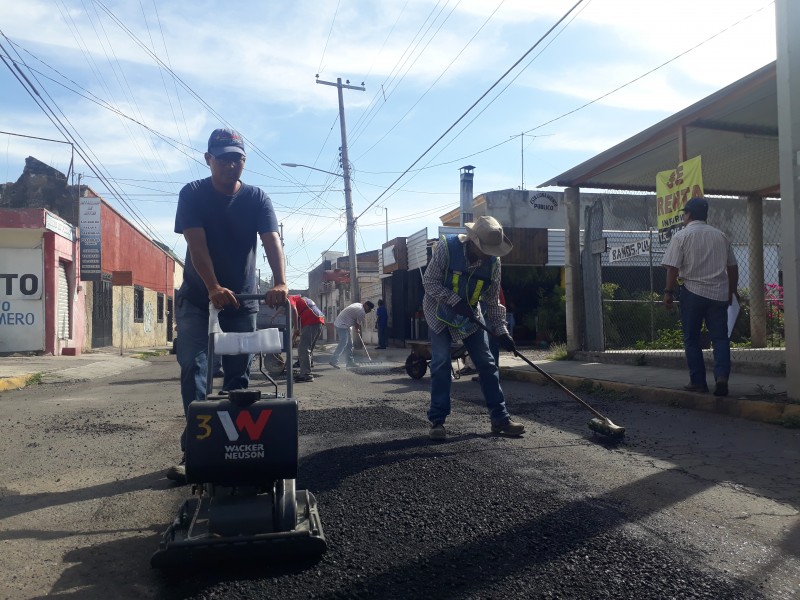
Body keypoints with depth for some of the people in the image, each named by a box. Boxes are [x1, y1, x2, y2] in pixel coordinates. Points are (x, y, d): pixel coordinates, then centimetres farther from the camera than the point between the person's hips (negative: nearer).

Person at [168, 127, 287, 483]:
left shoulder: (257, 199, -5)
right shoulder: (192, 195, -9)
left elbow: (272, 241, -20)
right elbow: (197, 244, -21)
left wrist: (280, 283, -38)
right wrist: (213, 288, -36)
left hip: (243, 298, 2)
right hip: (198, 297, -1)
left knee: (238, 373, 6)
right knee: (193, 368, -8)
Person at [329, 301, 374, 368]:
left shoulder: (358, 304, 13)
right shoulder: (362, 312, -15)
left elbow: (343, 309, 20)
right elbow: (357, 324, -5)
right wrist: (358, 330, 17)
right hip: (342, 325, -11)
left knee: (349, 344, 11)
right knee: (343, 343, -15)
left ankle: (350, 362, 14)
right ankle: (333, 361, -17)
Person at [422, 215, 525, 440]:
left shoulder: (493, 261, -12)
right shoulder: (446, 247, -24)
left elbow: (493, 300, -3)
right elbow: (429, 282, -20)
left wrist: (502, 331, -9)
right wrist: (455, 301, -30)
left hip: (470, 316, 4)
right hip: (440, 313, -3)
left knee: (487, 364, 2)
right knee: (441, 364, -10)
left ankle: (500, 418, 11)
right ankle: (437, 421, 1)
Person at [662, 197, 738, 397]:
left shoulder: (681, 236, -3)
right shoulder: (720, 235, 11)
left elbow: (673, 268, -10)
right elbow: (732, 266, 13)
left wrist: (669, 292, -4)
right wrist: (732, 290, 23)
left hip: (692, 292, -3)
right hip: (719, 293, 3)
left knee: (692, 338, 6)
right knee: (720, 337, 6)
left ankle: (698, 381, 7)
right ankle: (722, 375, -11)